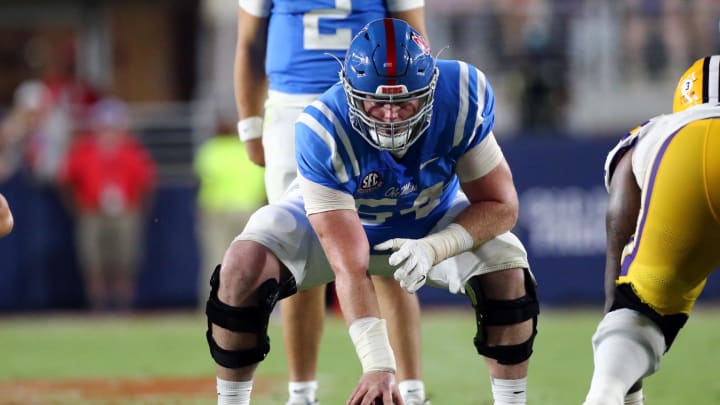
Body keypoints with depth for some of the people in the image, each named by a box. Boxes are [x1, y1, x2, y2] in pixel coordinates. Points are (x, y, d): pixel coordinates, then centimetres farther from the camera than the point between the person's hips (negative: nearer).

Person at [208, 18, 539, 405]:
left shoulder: (463, 96, -33)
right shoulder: (322, 131, -39)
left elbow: (500, 205, -21)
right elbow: (350, 268, -40)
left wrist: (434, 249, -39)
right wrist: (378, 364, -48)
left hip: (432, 220, 2)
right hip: (331, 214, -2)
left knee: (507, 268, -24)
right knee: (244, 267, -26)